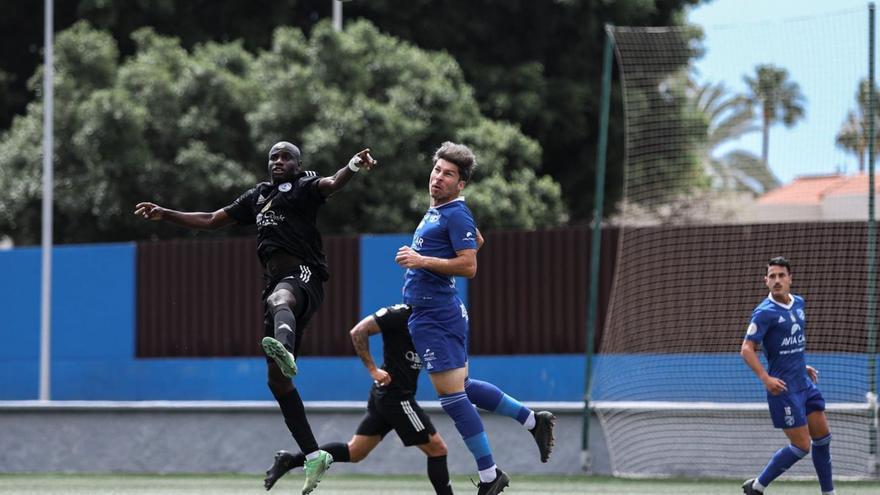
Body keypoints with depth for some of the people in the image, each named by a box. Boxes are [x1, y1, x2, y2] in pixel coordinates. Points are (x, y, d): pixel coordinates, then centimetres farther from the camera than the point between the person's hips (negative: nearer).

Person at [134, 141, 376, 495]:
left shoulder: (304, 186, 6)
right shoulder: (258, 196, 27)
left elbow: (332, 184, -17)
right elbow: (211, 221, 35)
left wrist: (354, 166, -39)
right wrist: (164, 214, 31)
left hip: (303, 275, -7)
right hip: (276, 284, 7)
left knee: (280, 298, -44)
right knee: (277, 379, 3)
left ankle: (284, 349, -81)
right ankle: (313, 455, 9)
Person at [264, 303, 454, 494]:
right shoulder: (401, 314, -13)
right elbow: (358, 331, -18)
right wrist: (373, 369, -19)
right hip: (396, 396, -9)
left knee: (354, 452, 9)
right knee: (437, 448, -4)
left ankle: (289, 460, 8)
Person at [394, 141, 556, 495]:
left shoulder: (457, 215, -13)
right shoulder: (434, 213, 16)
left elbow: (468, 266, -21)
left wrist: (422, 261, -23)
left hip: (435, 316, -10)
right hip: (427, 313, 10)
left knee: (451, 394, -9)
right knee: (462, 387, 17)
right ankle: (534, 420, 26)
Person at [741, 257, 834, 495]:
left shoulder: (798, 303, 10)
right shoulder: (765, 312, -14)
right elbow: (746, 349, -17)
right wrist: (765, 377, -27)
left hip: (804, 384, 8)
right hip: (783, 387, -8)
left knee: (823, 437, 11)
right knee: (801, 446, -7)